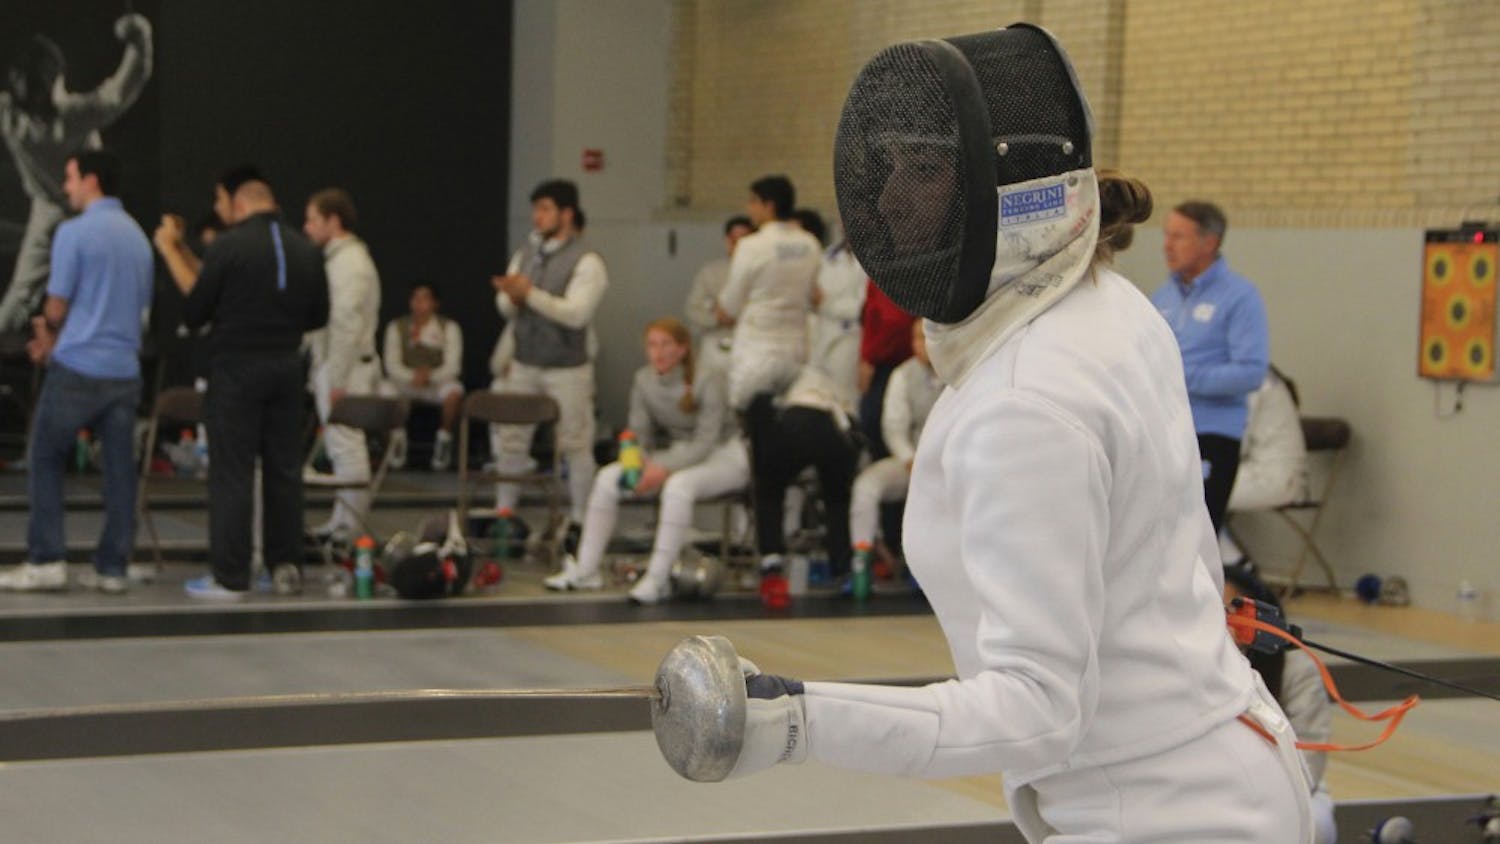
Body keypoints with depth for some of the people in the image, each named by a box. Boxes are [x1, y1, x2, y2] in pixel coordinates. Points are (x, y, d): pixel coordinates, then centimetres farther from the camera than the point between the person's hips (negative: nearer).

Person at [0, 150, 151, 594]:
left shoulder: (74, 232, -9)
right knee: (119, 469, 5)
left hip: (77, 369, -5)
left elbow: (57, 307, -8)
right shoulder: (138, 236, 11)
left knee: (46, 461, 8)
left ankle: (46, 560, 4)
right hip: (125, 369, 5)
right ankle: (112, 568, 6)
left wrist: (50, 331, 16)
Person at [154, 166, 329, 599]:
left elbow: (195, 311, -5)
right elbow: (317, 316, 11)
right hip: (287, 367, 5)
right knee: (284, 469, 13)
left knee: (231, 474, -1)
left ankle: (229, 576, -1)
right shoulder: (307, 250, 4)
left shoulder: (228, 246, -12)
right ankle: (287, 565, 16)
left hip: (236, 367, -5)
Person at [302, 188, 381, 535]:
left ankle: (348, 525, -6)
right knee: (343, 447, 12)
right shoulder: (342, 257, 18)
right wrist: (326, 376, 19)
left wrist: (336, 380, -22)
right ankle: (343, 520, 17)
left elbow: (347, 325, -21)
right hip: (334, 367, 10)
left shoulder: (348, 262, -14)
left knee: (346, 447, -8)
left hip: (346, 369, -10)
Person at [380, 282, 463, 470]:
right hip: (405, 383, 1)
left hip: (437, 383, -1)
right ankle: (396, 436, -6)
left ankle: (444, 437, -9)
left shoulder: (449, 328, -1)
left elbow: (452, 367, -9)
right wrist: (412, 376, -24)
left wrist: (431, 376, -28)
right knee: (384, 389, -31)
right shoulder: (396, 327, 3)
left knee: (454, 391, -35)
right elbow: (392, 364, -4)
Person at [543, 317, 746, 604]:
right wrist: (639, 462, -20)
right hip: (680, 454, 6)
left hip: (724, 456, -6)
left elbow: (706, 441, -21)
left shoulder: (707, 380, -19)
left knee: (678, 484, -38)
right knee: (607, 478, -11)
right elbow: (639, 433, 3)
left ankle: (657, 579, -35)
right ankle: (585, 570, -10)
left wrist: (665, 468, -32)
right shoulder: (643, 380, -3)